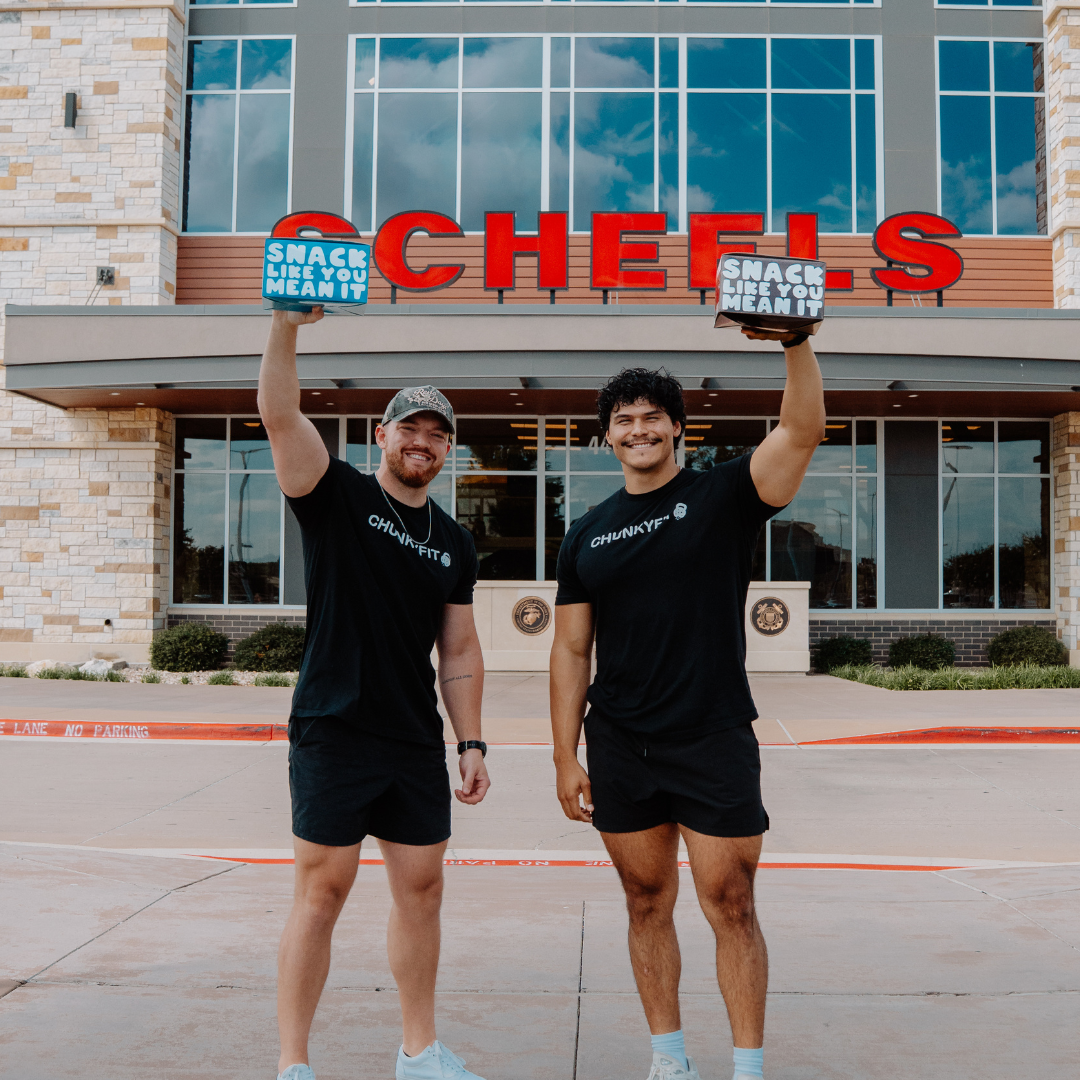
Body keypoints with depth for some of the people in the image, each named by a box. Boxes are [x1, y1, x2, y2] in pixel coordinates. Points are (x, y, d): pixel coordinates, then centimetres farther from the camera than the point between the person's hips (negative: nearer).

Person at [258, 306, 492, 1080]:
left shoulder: (455, 544, 12)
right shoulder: (338, 498, 0)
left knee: (422, 887, 11)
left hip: (417, 743, 5)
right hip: (333, 733, -5)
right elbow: (279, 414, -16)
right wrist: (286, 327, -29)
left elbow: (460, 651, 14)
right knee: (324, 888, -2)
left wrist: (472, 741, 7)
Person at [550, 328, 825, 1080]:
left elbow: (804, 430, -15)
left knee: (731, 908, 1)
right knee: (648, 905, 11)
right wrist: (567, 757, 3)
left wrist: (796, 344, -29)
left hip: (715, 743, -3)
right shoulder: (588, 536, 9)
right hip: (619, 750, 3)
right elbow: (572, 652, 8)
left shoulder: (723, 497, 0)